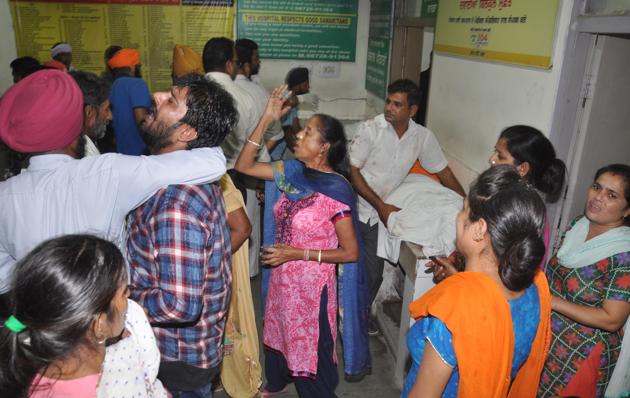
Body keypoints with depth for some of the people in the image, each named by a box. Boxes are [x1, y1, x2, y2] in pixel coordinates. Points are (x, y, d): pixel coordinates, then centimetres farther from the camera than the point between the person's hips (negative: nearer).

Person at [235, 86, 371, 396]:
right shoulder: (292, 171, -6)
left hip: (312, 284, -7)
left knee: (311, 346, 15)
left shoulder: (336, 190, -24)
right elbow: (244, 166, -2)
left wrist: (297, 253, -23)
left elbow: (350, 252, -21)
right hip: (282, 277, 7)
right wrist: (266, 119, -9)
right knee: (278, 332, 30)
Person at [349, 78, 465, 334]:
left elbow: (443, 172, 8)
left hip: (379, 215, 4)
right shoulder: (371, 129, -15)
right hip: (353, 210, -3)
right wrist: (380, 205, -17)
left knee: (373, 274, 11)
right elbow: (352, 171, -14)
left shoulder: (423, 137, -4)